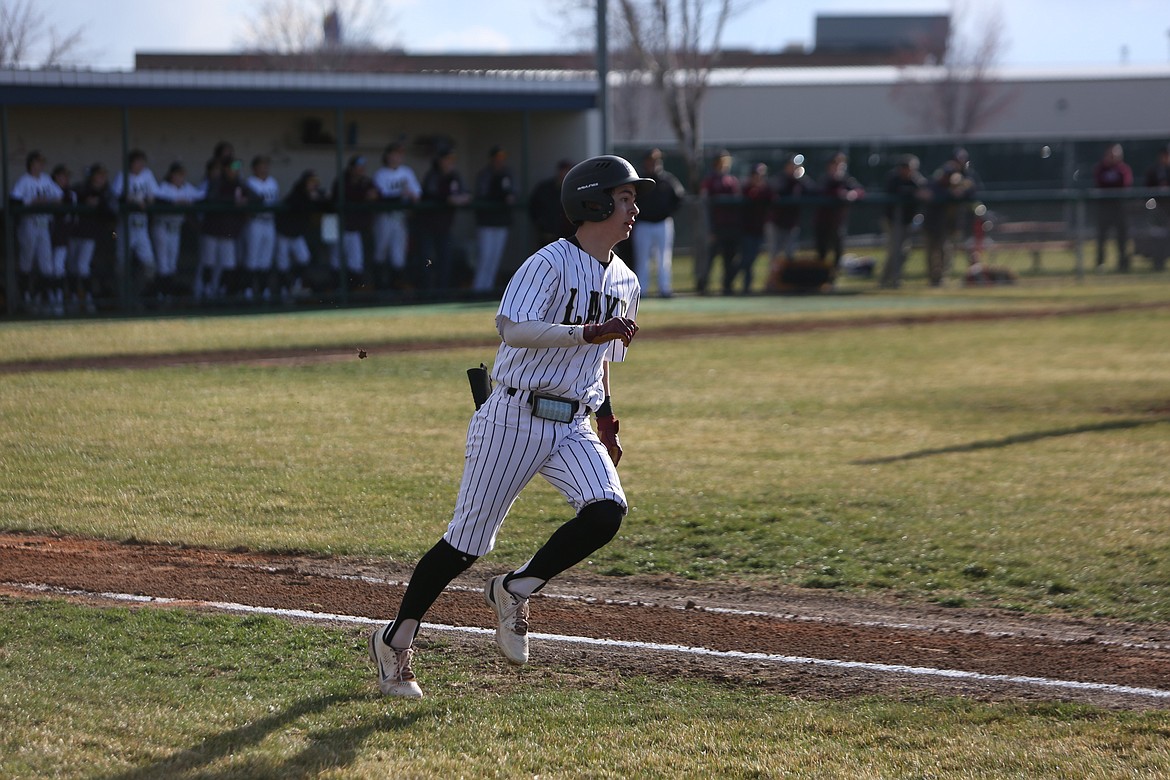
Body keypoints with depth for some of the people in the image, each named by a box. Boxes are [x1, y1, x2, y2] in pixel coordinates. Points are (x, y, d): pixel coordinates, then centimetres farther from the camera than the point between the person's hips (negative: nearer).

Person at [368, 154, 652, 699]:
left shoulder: (625, 281, 13)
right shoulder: (550, 263, -12)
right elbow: (513, 330, -26)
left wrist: (606, 420, 20)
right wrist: (589, 332, -31)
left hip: (572, 427, 6)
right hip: (515, 418, -6)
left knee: (606, 511, -20)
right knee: (469, 538, -2)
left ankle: (513, 591, 0)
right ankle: (395, 640, 15)